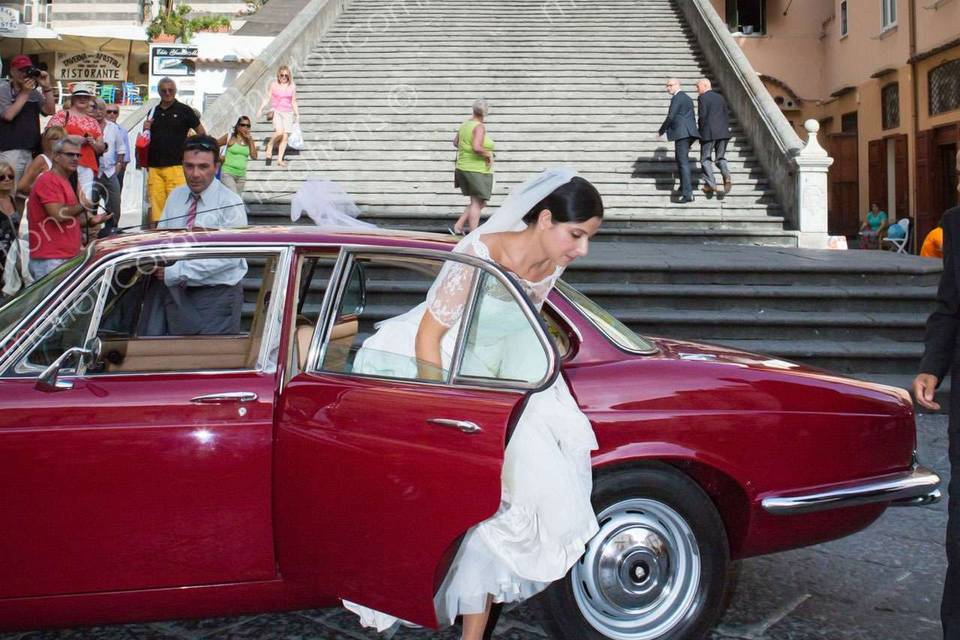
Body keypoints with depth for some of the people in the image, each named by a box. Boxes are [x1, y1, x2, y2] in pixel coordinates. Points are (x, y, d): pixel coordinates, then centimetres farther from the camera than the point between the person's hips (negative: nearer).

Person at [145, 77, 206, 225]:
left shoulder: (184, 110, 4)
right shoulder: (153, 112, 16)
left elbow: (202, 133, 8)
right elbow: (146, 139, 26)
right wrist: (145, 129, 5)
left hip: (176, 167, -4)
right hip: (154, 167, 4)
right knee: (156, 204, 0)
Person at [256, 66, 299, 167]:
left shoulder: (292, 86, 6)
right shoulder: (274, 85, 2)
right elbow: (267, 98, 7)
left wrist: (297, 114, 9)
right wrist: (260, 109, -1)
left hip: (288, 113, 2)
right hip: (276, 111, -2)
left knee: (285, 137, -5)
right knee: (279, 132, -24)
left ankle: (280, 160, 0)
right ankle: (269, 147, 3)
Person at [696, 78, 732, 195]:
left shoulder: (702, 98, -5)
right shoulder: (720, 97, 15)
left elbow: (702, 116, -11)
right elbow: (727, 114, 13)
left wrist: (700, 132, -2)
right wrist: (725, 129, 16)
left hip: (709, 133, -6)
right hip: (723, 133, 6)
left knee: (706, 159, 5)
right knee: (721, 157, 13)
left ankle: (710, 184, -3)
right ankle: (726, 176, -12)